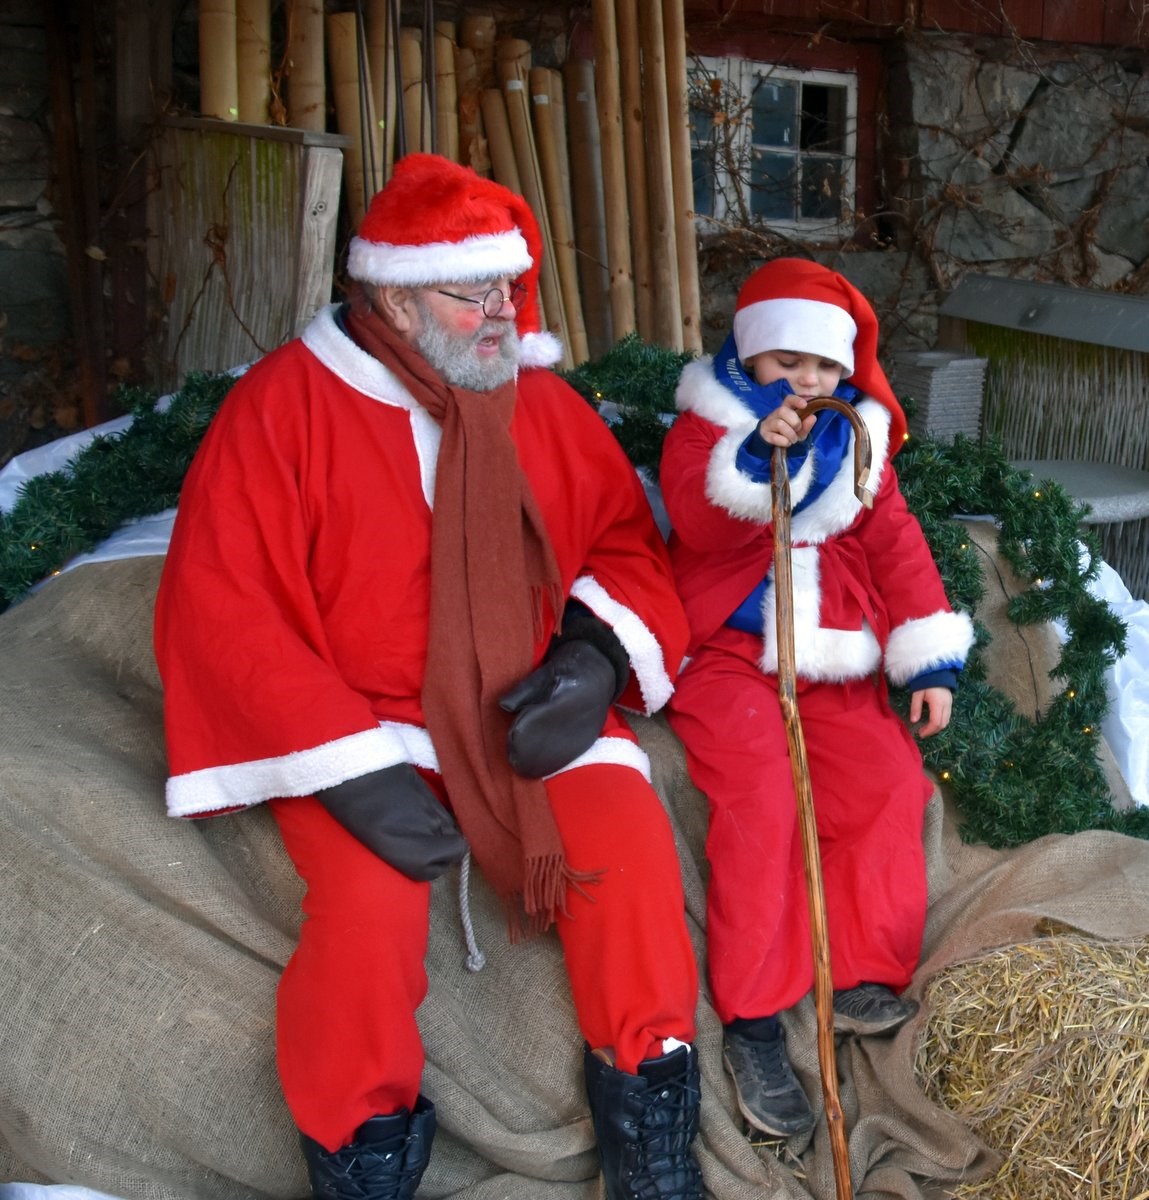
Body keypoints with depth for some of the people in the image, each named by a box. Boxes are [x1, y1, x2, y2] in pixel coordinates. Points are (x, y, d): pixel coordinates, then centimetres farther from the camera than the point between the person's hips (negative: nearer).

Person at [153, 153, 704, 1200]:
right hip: (363, 720, -3)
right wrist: (350, 768, -20)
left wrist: (596, 653, -8)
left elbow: (627, 539, 14)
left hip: (528, 707, 4)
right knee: (369, 893, -28)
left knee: (628, 832, -21)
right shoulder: (283, 404, -7)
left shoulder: (542, 402, 6)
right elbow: (218, 610, -11)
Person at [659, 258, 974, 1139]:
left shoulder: (860, 440, 14)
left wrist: (930, 661, 3)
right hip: (726, 654, -4)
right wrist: (757, 454, -34)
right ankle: (753, 1024, -16)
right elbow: (696, 521, -17)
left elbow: (896, 544, 11)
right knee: (760, 802, -25)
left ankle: (864, 982, -4)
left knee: (887, 782, -18)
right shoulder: (706, 427, 1)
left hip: (834, 666, 5)